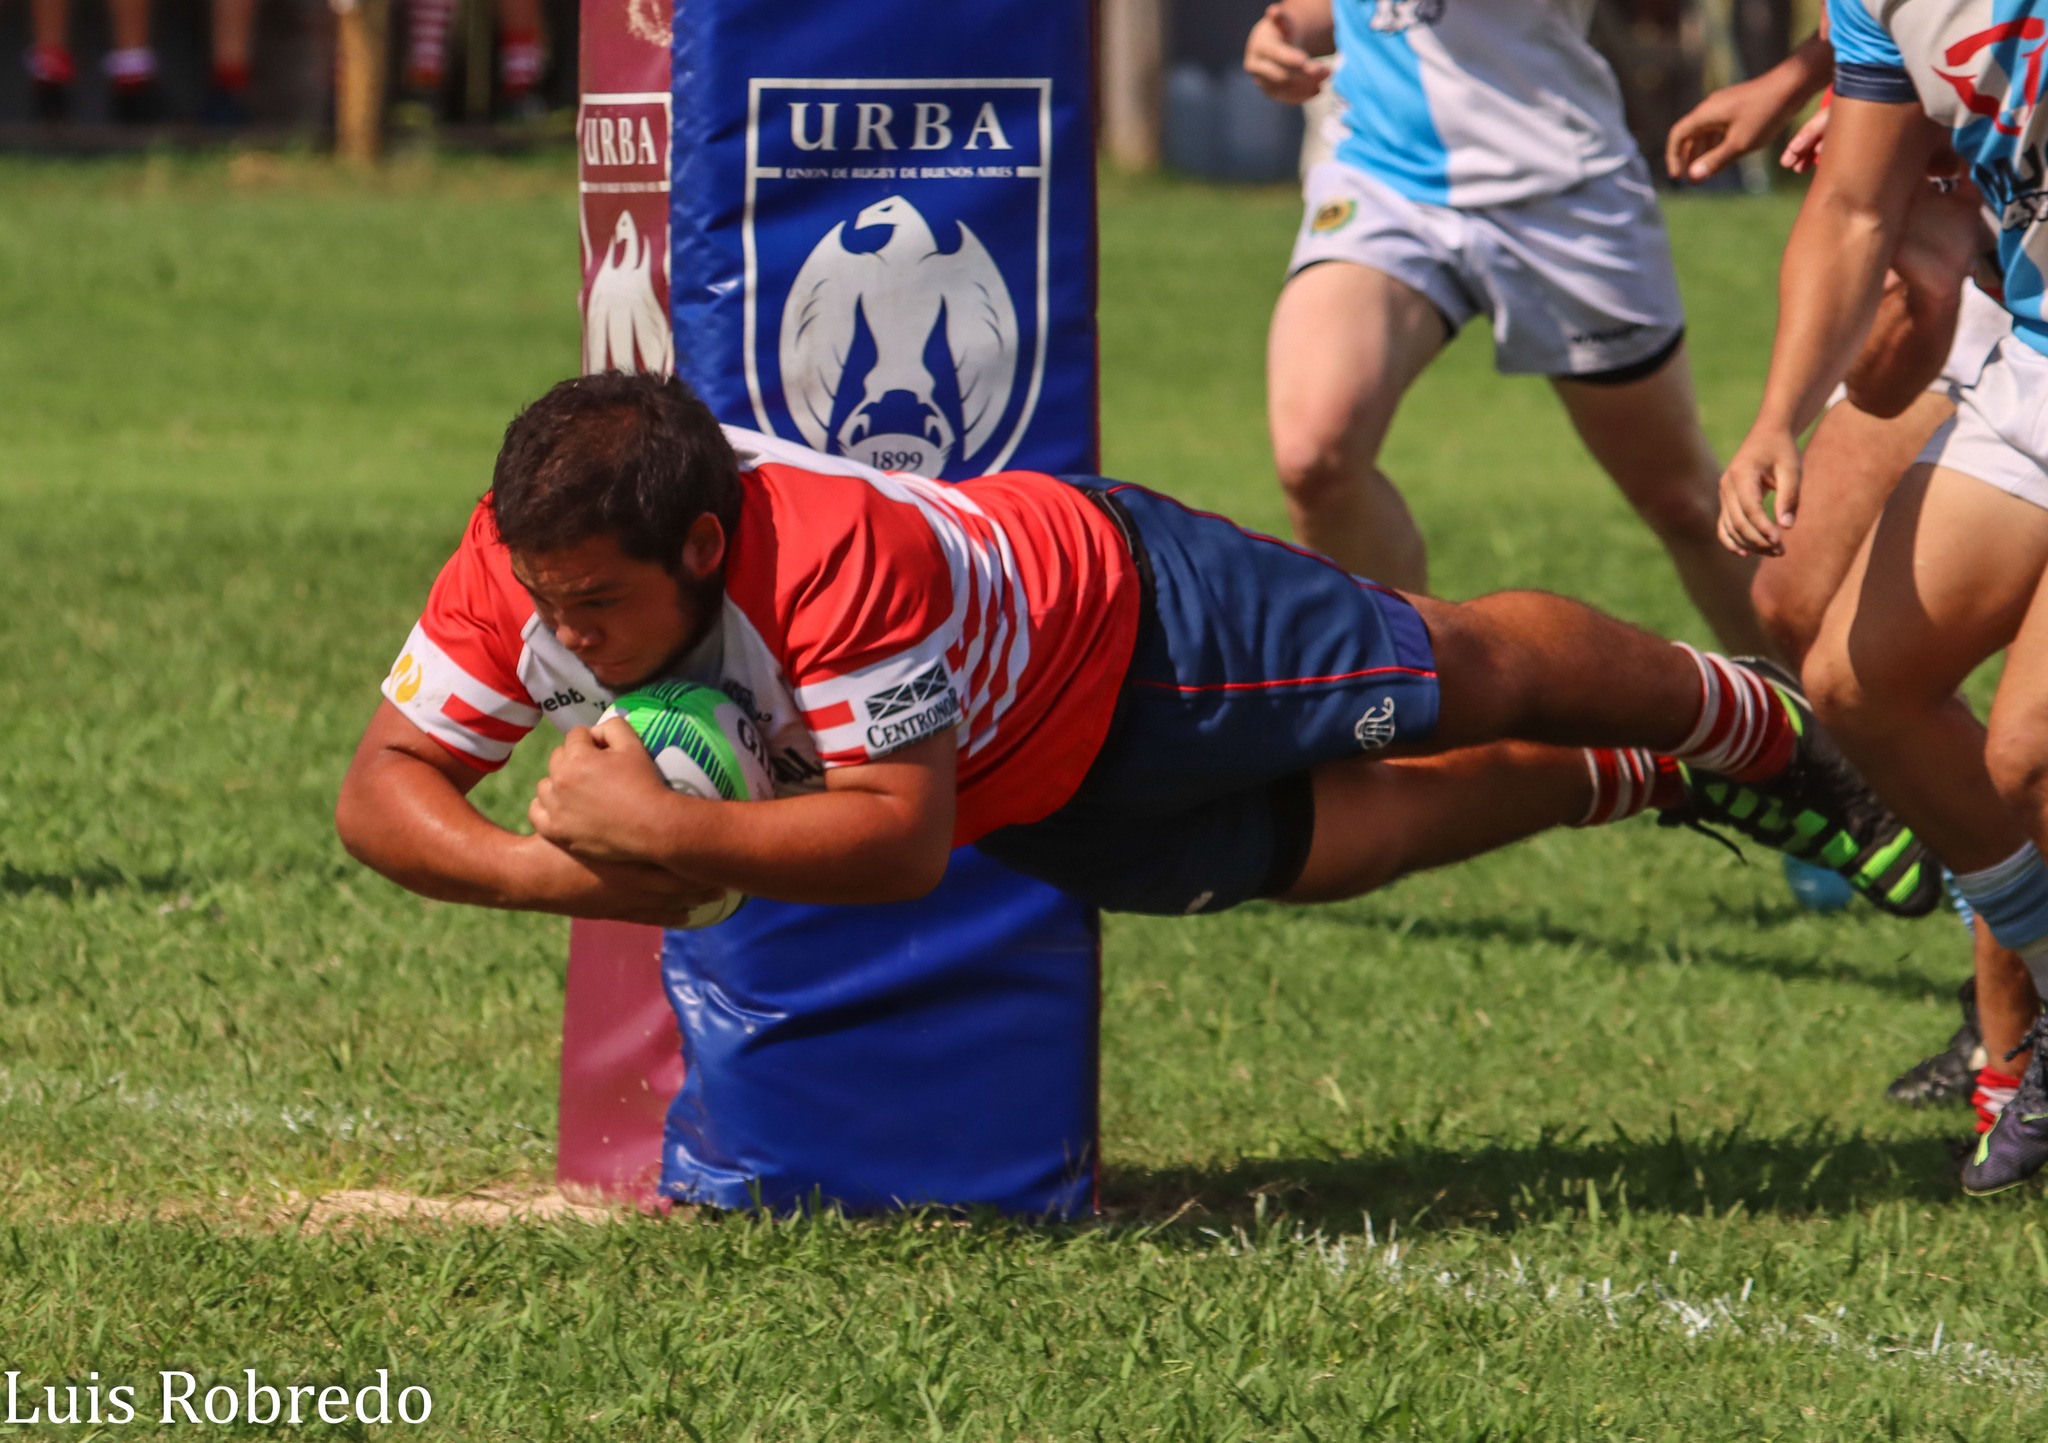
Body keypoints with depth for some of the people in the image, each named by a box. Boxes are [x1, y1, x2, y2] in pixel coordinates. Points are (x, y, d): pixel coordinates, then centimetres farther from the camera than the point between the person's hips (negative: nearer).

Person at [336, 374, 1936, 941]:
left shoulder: (841, 558, -47)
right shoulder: (528, 564, -28)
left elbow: (900, 834, -43)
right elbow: (384, 785, -22)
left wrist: (666, 830, -50)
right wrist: (553, 870, -40)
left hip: (1125, 620, -6)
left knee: (1464, 678, 17)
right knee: (1335, 843, 24)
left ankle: (1745, 720, 46)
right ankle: (1640, 782, 49)